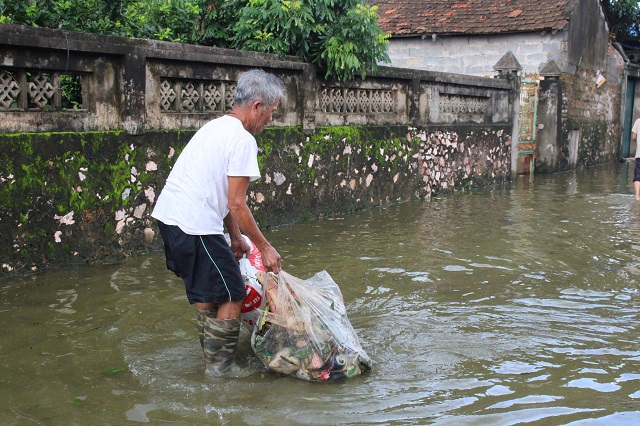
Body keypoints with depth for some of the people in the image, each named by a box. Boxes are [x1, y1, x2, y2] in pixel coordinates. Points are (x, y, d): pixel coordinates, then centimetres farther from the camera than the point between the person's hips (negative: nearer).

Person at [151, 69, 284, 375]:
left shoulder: (216, 127, 18)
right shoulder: (243, 140, -12)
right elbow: (236, 204, -14)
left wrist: (236, 237, 24)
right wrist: (264, 247, -4)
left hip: (167, 214, 10)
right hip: (195, 226, -10)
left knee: (205, 291, 23)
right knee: (231, 295, 0)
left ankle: (212, 358, 35)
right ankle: (219, 370, 8)